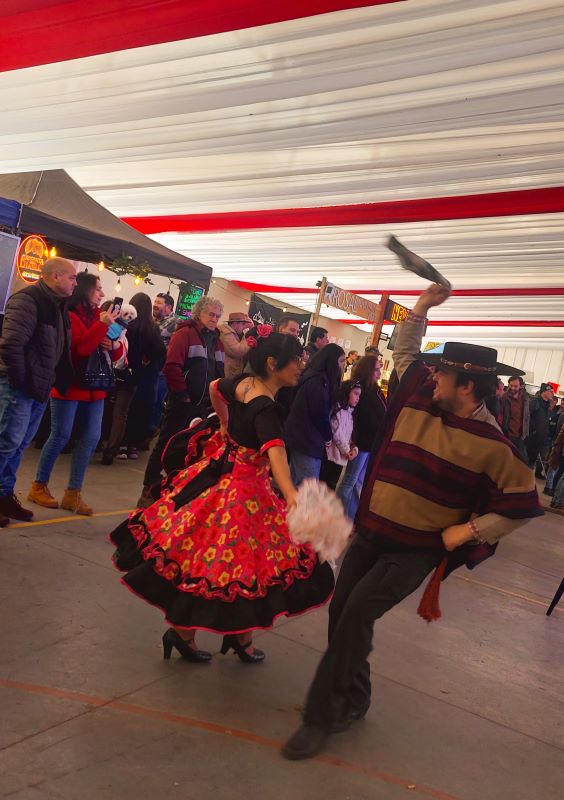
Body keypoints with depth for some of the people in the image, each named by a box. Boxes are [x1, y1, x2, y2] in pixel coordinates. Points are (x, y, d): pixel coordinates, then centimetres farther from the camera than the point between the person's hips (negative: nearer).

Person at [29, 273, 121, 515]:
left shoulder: (99, 315, 11)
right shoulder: (69, 316, -9)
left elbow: (114, 355, 14)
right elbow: (82, 347, -23)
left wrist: (115, 345, -7)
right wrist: (103, 325, -23)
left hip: (94, 386, 7)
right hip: (69, 385, -7)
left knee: (91, 437, 3)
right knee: (61, 436, -1)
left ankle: (73, 493, 12)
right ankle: (39, 486, 17)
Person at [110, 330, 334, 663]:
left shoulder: (243, 382, -2)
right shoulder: (266, 408, -27)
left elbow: (214, 388, 19)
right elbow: (275, 449, -45)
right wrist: (290, 493, -60)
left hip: (221, 472, 9)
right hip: (244, 490, -9)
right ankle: (183, 631, 22)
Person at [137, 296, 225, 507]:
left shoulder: (216, 339, 14)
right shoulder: (185, 333, -9)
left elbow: (219, 371, 18)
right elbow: (172, 367, -19)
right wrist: (182, 394, -17)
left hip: (204, 405, 7)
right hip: (182, 403, -7)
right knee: (166, 445, 0)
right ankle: (149, 490, 10)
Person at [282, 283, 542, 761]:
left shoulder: (492, 445, -14)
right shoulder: (420, 397, 0)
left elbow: (524, 506, -9)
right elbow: (405, 352, 17)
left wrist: (469, 530, -14)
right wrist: (423, 306, 6)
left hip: (416, 549, -6)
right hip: (370, 533, 6)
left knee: (356, 615, -17)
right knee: (340, 613, 10)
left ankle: (322, 715, 1)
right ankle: (353, 701, 33)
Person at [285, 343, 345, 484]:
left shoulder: (316, 376, 13)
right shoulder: (318, 380, -18)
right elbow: (320, 413, -19)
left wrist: (326, 435, 9)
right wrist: (328, 436, -4)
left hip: (301, 437, 10)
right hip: (307, 439, -10)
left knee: (296, 483, 17)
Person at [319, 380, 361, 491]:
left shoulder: (349, 412, 18)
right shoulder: (339, 409, -10)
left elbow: (349, 435, 17)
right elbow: (337, 433, -16)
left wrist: (354, 448, -1)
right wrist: (346, 450, -7)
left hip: (341, 456, 8)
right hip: (332, 454, -8)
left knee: (331, 486, 12)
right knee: (323, 484, -5)